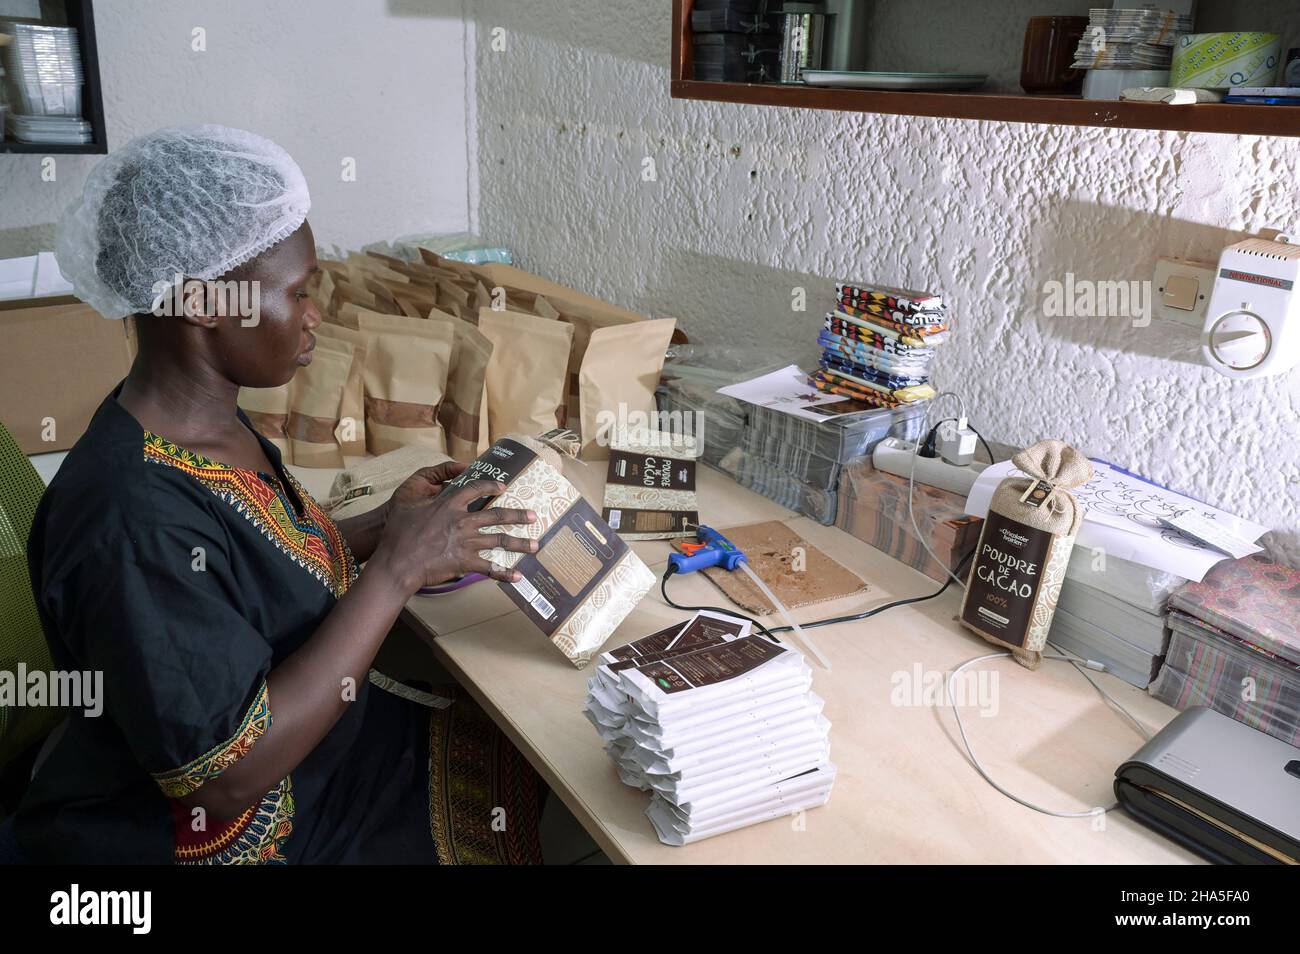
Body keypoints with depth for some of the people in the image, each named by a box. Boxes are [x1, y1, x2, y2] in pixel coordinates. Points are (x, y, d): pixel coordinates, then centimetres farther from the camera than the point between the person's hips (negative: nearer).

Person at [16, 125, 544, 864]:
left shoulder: (209, 420, -4)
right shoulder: (132, 515, -32)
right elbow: (228, 777, -30)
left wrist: (378, 527, -6)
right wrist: (396, 570, -29)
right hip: (214, 830, -7)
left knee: (521, 761, 7)